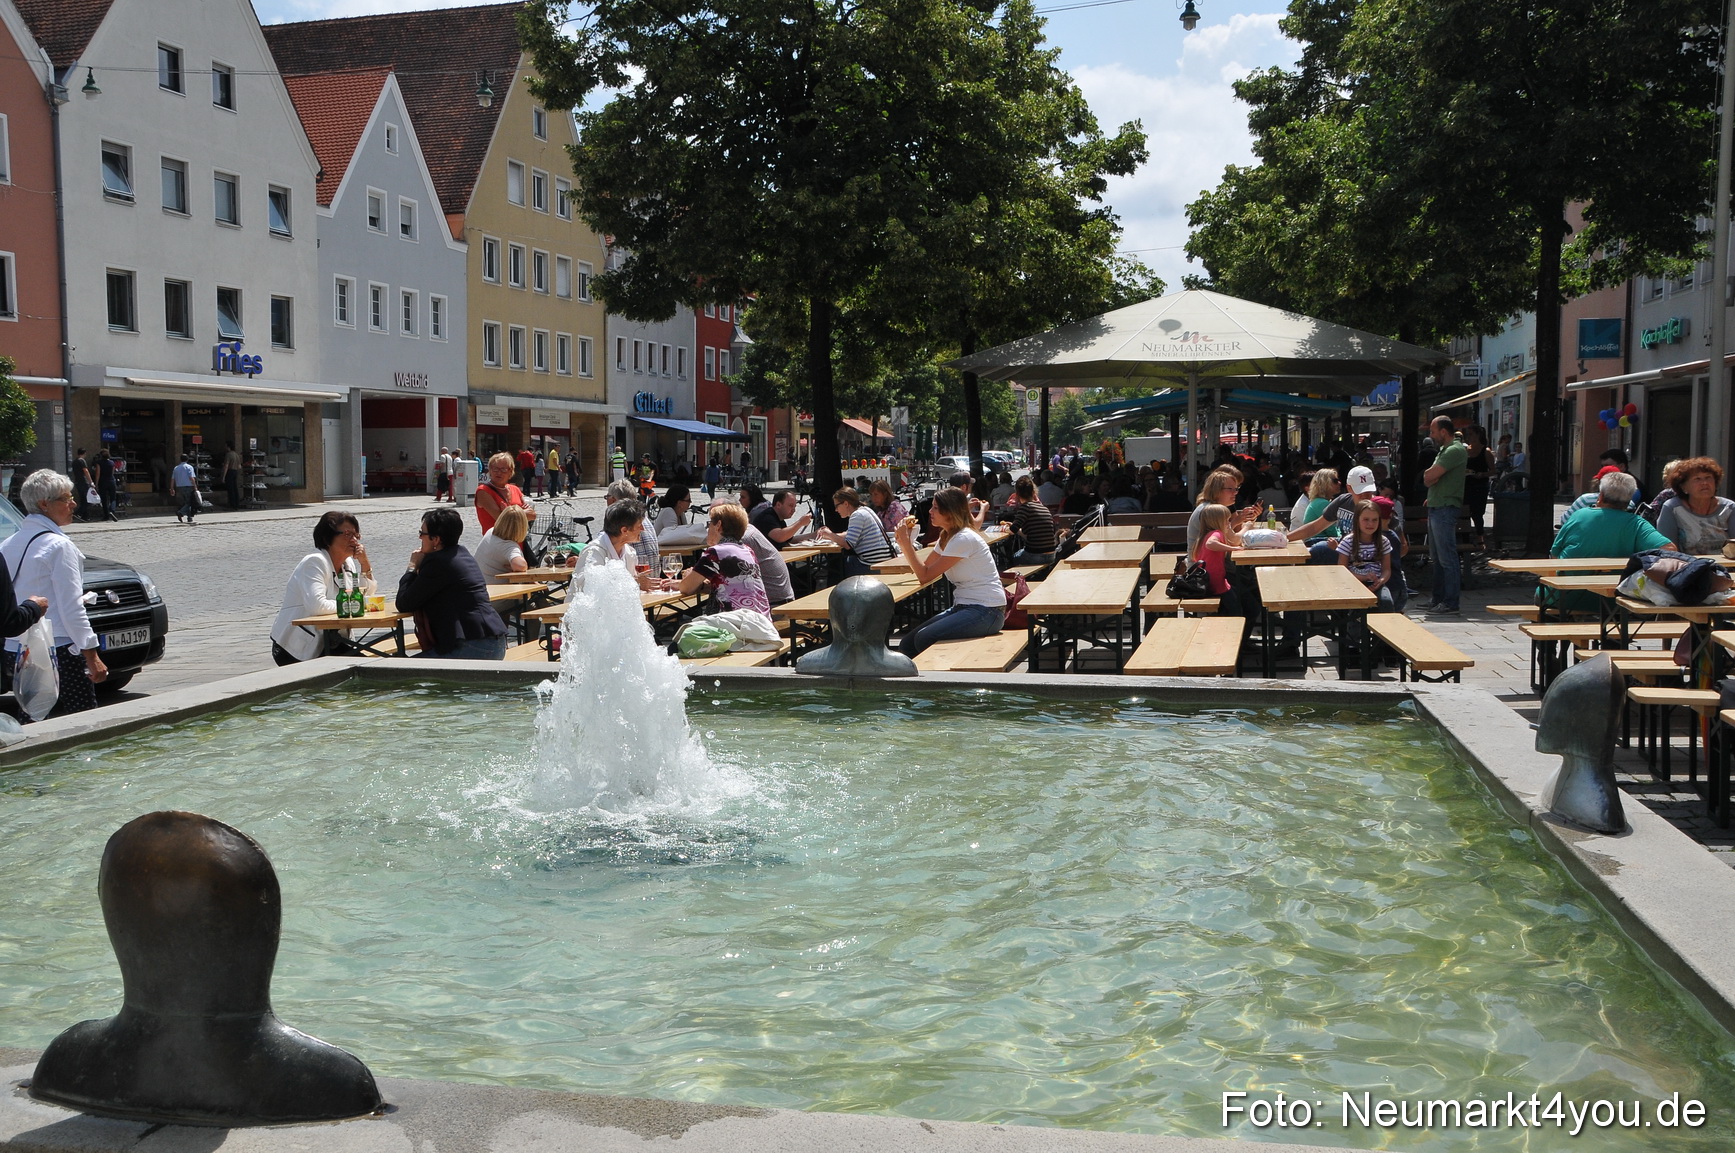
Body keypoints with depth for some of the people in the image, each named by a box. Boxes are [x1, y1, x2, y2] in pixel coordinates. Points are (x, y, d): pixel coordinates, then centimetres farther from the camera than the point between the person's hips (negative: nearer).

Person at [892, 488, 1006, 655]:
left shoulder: (963, 539, -16)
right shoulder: (946, 537, 13)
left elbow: (925, 576, -14)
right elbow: (923, 570, 8)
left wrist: (906, 541, -11)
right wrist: (903, 542, 0)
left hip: (986, 611, -9)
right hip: (964, 607, 9)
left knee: (924, 638, -25)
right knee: (907, 644, -5)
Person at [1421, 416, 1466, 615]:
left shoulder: (1454, 450, -14)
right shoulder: (1444, 450, 19)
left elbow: (1429, 476, -18)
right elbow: (1427, 478, 17)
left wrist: (1430, 475, 2)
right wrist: (1432, 477, -3)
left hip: (1445, 509, -10)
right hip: (1435, 507, 10)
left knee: (1447, 558, -8)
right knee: (1437, 558, 14)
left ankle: (1450, 604, -6)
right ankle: (1438, 600, 21)